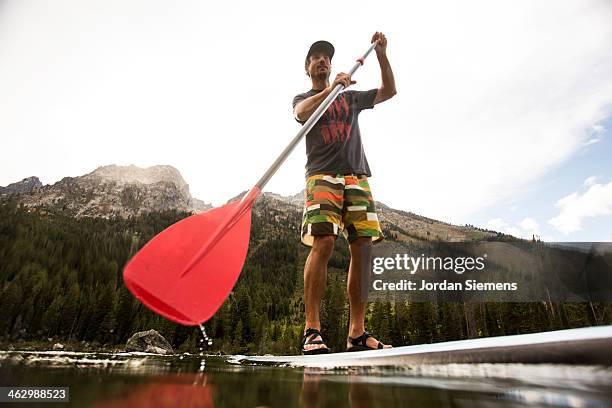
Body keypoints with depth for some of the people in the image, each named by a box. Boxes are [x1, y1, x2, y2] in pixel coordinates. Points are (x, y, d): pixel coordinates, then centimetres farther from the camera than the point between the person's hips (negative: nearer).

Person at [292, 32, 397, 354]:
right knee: (323, 243, -22)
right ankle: (312, 329, -17)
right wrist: (330, 89, -14)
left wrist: (381, 55, 19)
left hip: (357, 176, 4)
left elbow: (389, 91, 28)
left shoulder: (351, 97, 32)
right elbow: (302, 113, -3)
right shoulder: (302, 98, 21)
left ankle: (357, 333, -4)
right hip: (322, 174, -3)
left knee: (363, 247, -9)